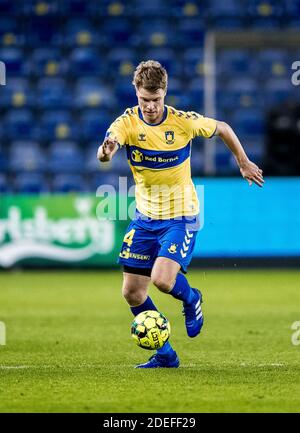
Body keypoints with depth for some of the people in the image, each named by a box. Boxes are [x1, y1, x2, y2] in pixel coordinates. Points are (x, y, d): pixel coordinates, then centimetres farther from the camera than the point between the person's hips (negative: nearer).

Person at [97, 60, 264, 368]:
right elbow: (104, 154, -33)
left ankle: (191, 299, 12)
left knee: (162, 279, -24)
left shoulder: (184, 122, -14)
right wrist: (106, 152, -57)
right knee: (132, 293, 2)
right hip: (145, 217, 3)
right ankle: (164, 355, 18)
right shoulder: (127, 123, -12)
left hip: (180, 217, -3)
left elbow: (222, 128, 6)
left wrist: (243, 163, 14)